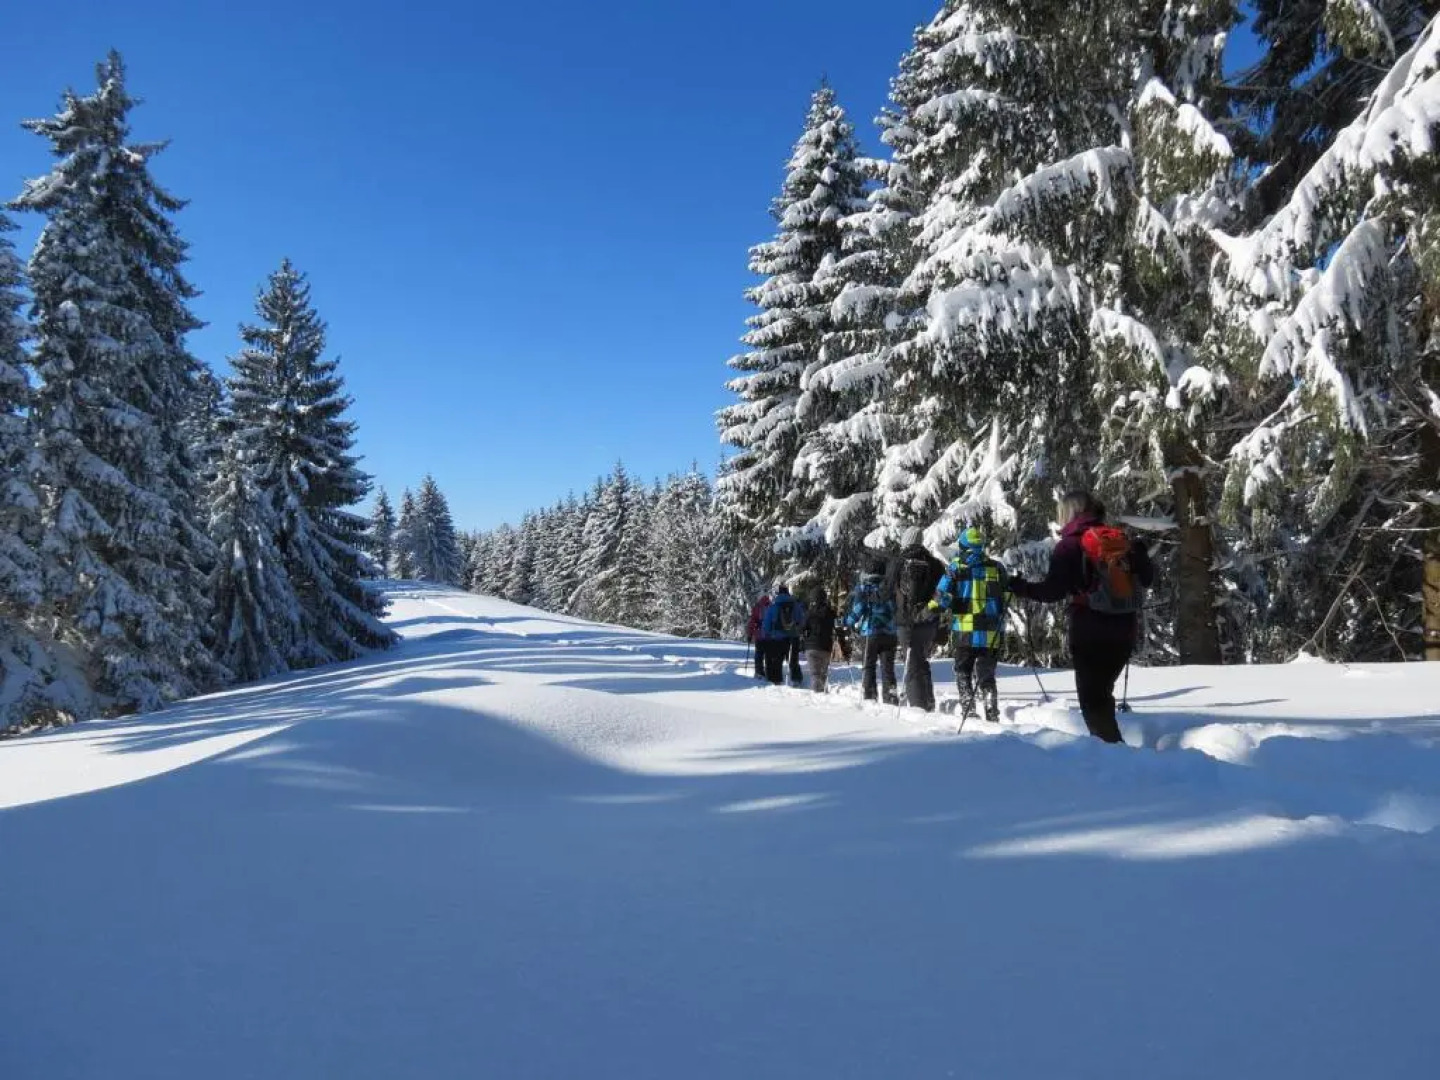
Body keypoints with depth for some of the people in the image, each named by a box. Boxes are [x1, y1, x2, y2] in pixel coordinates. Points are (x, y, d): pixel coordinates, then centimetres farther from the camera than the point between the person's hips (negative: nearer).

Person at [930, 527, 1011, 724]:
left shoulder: (956, 567, -3)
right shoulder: (996, 567, 6)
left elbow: (942, 596, -9)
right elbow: (1007, 597, 12)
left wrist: (931, 610, 7)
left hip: (964, 632, -2)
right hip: (991, 634, 2)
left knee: (963, 671, 14)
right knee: (986, 674, 11)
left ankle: (968, 708, 7)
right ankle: (992, 714, 1)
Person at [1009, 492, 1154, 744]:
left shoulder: (1070, 545, -7)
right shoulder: (1122, 539, 9)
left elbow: (1053, 590, -15)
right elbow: (1147, 579, 15)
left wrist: (1020, 588, -2)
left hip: (1090, 631, -6)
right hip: (1126, 629, 6)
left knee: (1091, 695, 4)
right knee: (1102, 690, 22)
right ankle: (1108, 739, 27)